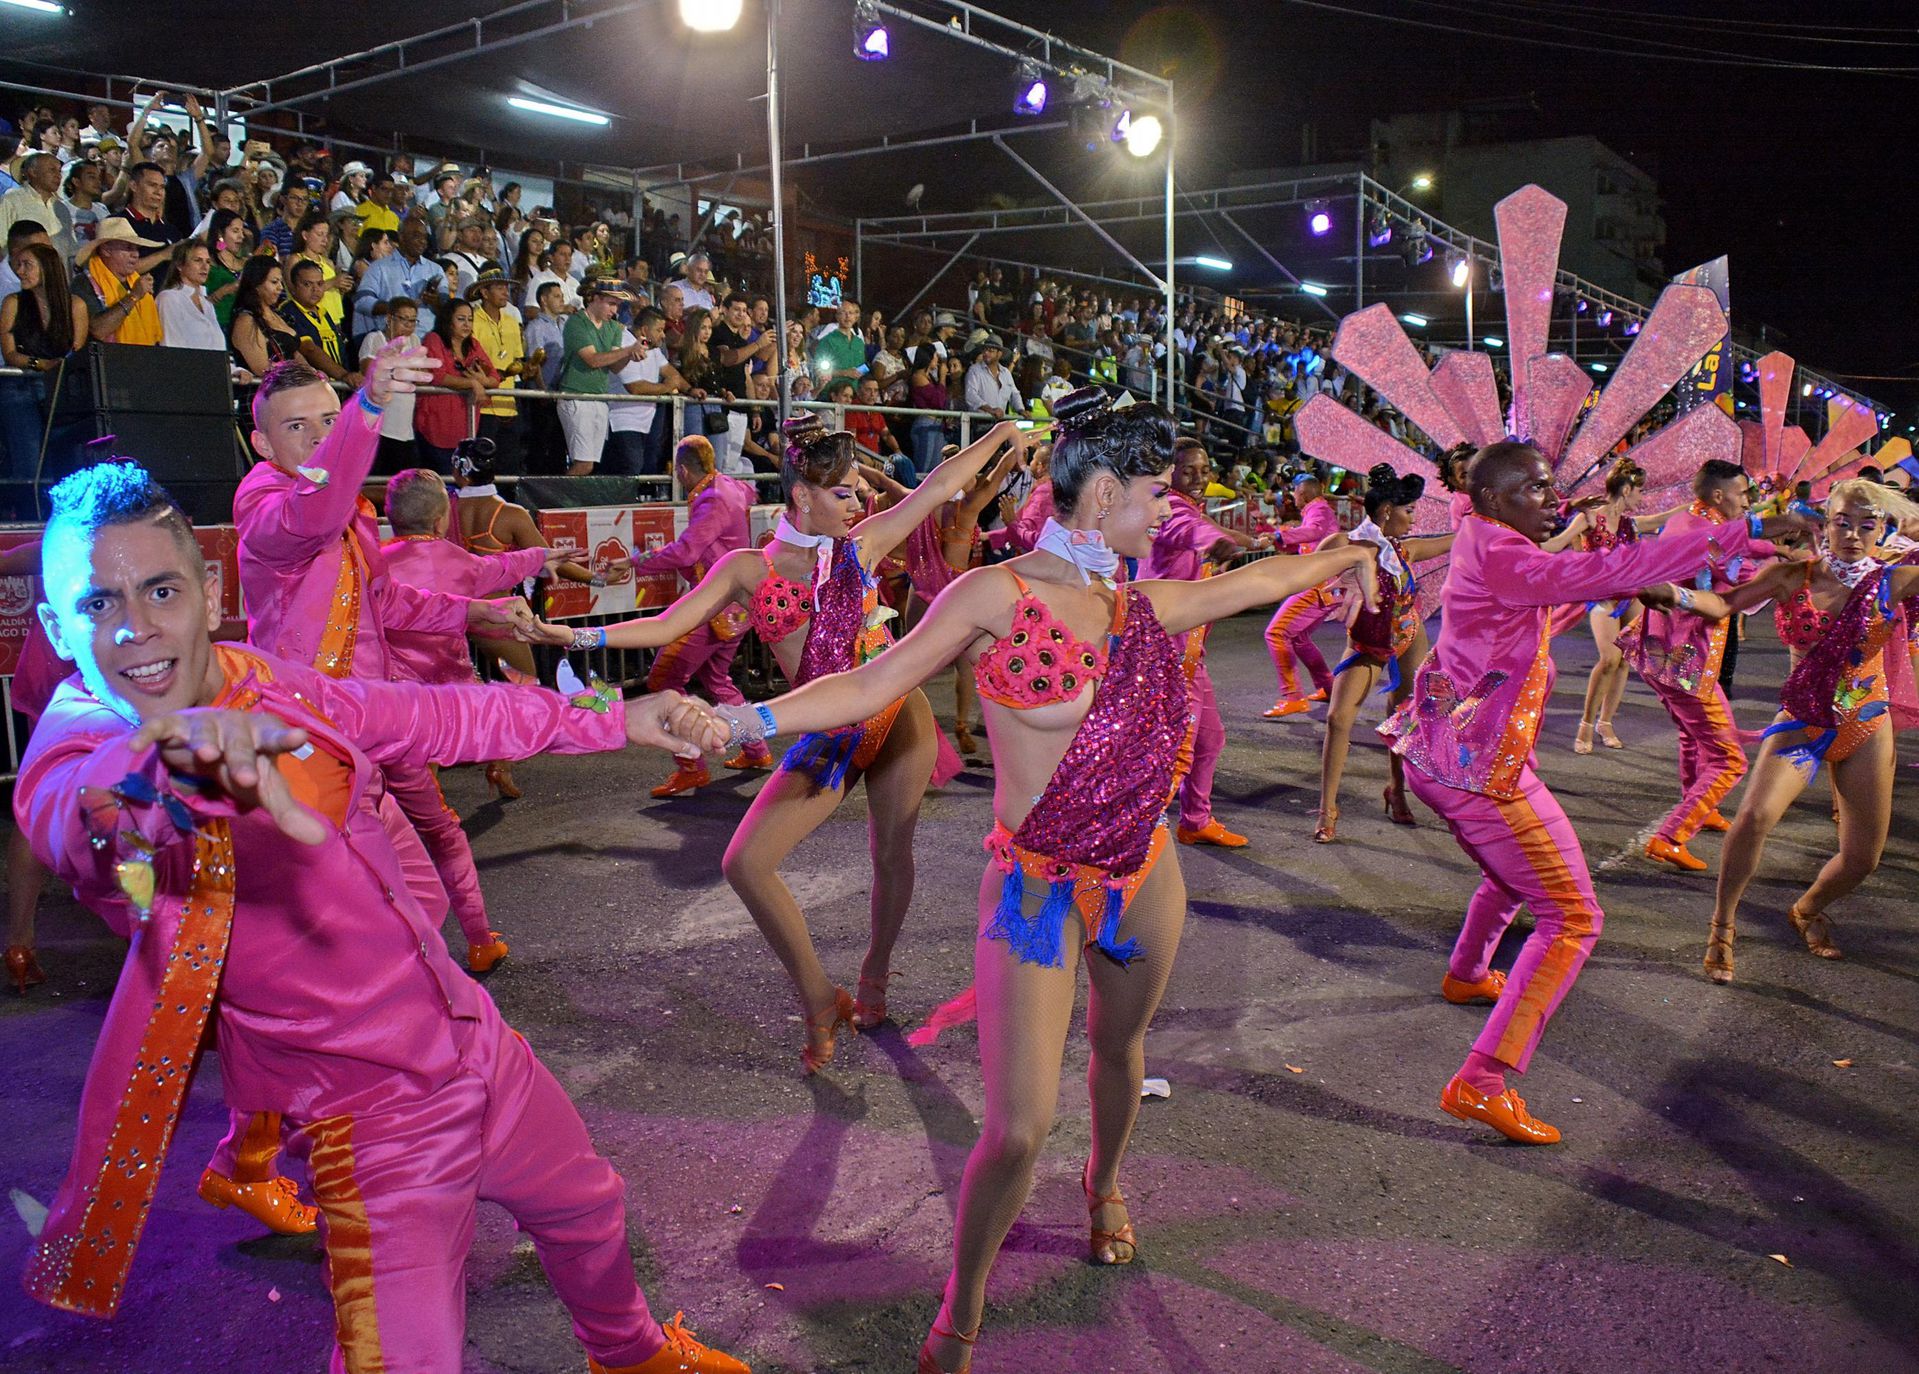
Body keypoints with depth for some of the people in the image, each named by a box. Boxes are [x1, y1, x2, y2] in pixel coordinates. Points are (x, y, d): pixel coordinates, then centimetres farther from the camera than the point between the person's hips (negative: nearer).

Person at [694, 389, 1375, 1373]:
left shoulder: (1143, 607, 4)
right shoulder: (997, 597, -13)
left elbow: (1257, 580, 20)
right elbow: (876, 682, -17)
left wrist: (1352, 553, 34)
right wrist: (747, 717, -29)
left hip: (1145, 876, 6)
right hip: (1040, 891, -6)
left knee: (1120, 1047, 26)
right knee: (1019, 1132, -6)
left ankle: (1105, 1183, 59)